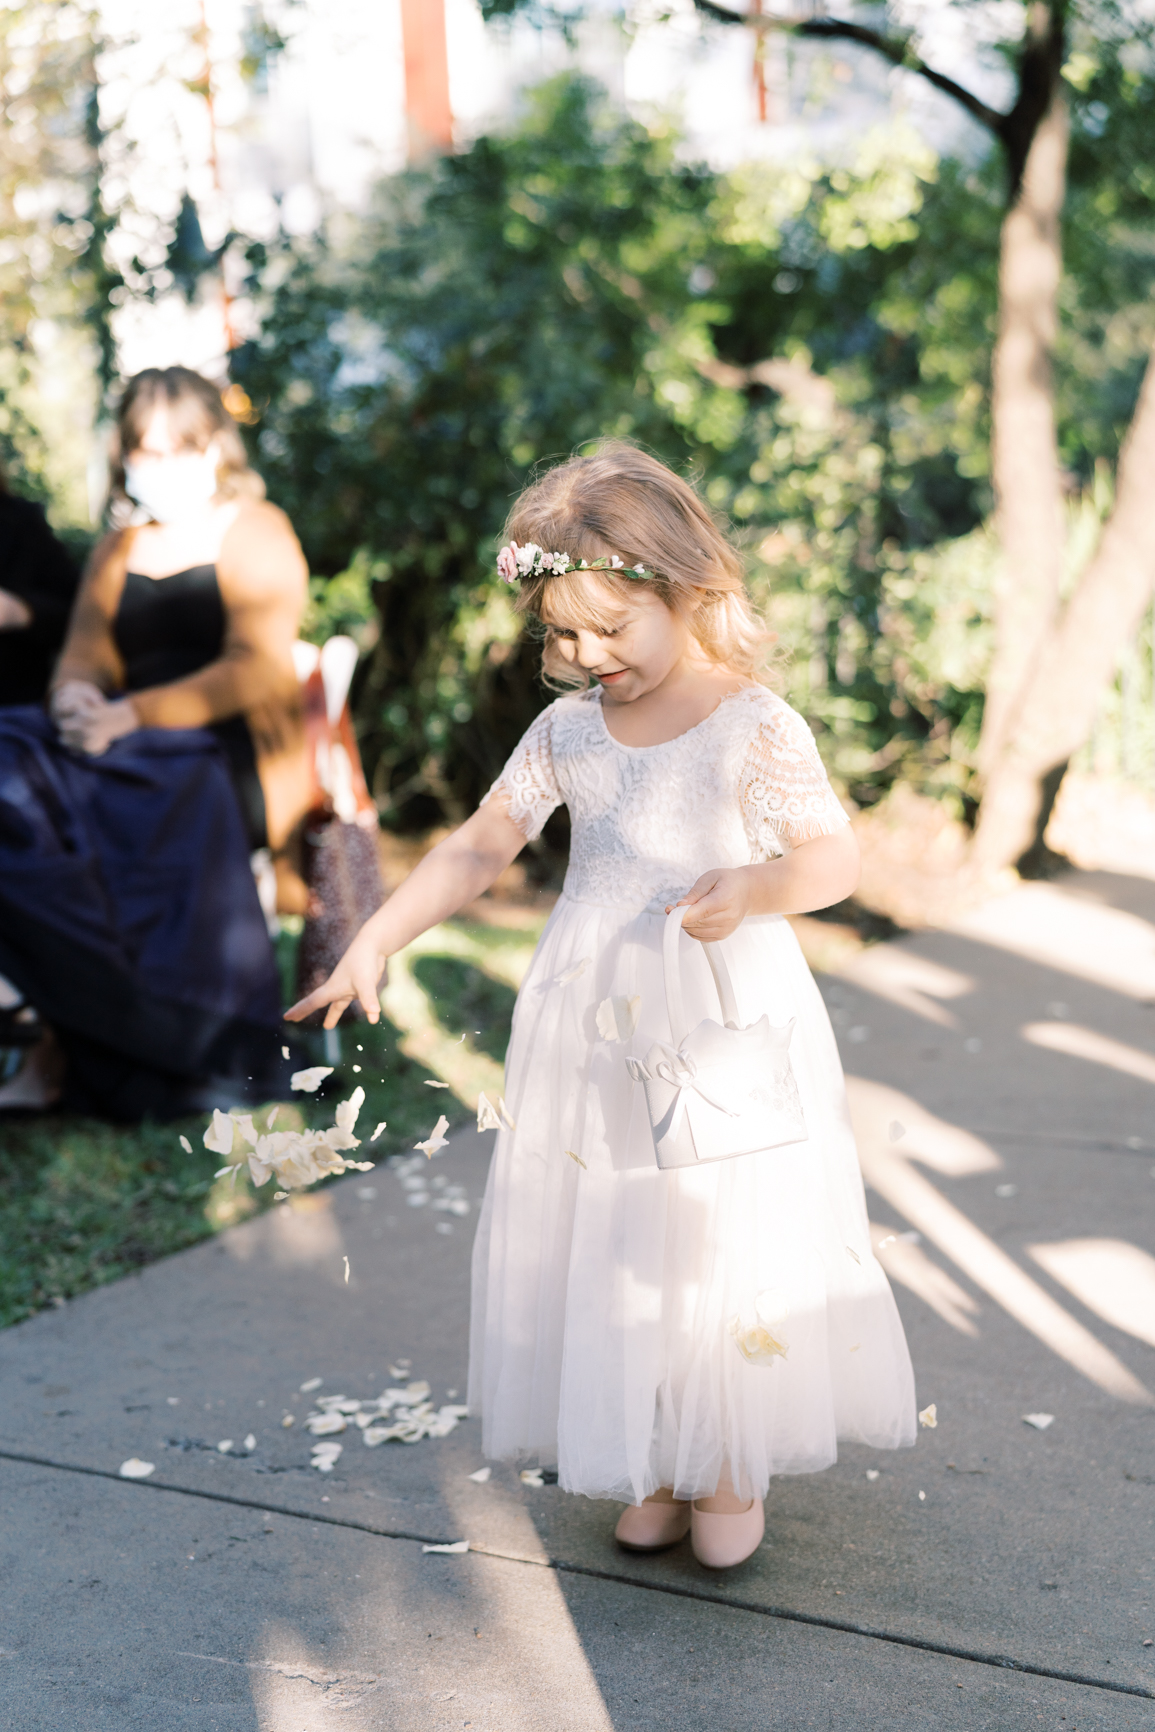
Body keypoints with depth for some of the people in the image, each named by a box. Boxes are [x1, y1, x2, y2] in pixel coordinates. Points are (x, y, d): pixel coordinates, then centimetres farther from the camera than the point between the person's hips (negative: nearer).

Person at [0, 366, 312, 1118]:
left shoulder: (255, 534, 3)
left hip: (238, 753, -6)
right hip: (138, 751, 6)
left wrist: (136, 714, -20)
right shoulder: (119, 549, 22)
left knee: (104, 810, -33)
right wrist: (76, 695, -12)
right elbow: (85, 653, 14)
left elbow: (258, 672, -10)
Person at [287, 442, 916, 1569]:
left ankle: (733, 1472, 25)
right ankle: (653, 1468, 26)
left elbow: (833, 856, -11)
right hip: (591, 1034, 5)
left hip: (725, 1025, -5)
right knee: (604, 1241, 8)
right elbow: (481, 844, 10)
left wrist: (749, 887, -31)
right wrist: (373, 942, 5)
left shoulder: (753, 728, -9)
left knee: (722, 1244, 3)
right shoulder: (566, 730, 6)